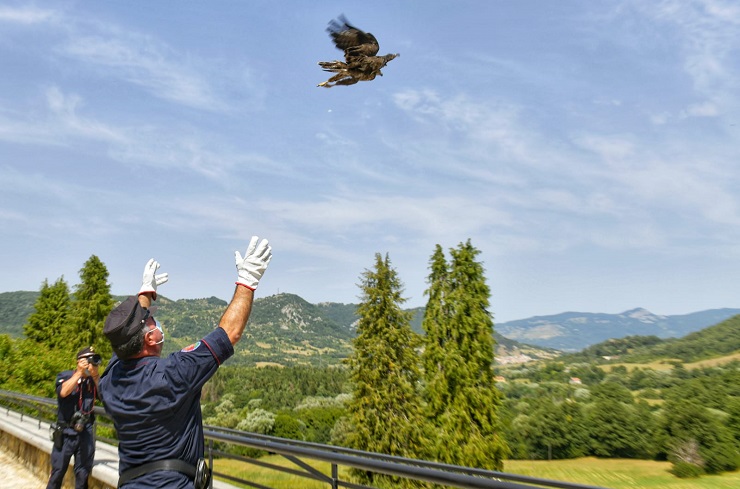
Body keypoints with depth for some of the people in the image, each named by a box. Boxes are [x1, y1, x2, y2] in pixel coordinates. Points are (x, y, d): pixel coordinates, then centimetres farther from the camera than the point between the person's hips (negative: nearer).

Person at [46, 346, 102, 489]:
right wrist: (79, 372, -16)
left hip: (86, 432, 3)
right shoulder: (65, 376, -2)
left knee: (83, 473, 10)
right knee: (58, 470, 4)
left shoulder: (94, 380, 5)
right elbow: (63, 392, -20)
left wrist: (95, 376, -11)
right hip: (66, 432, -2)